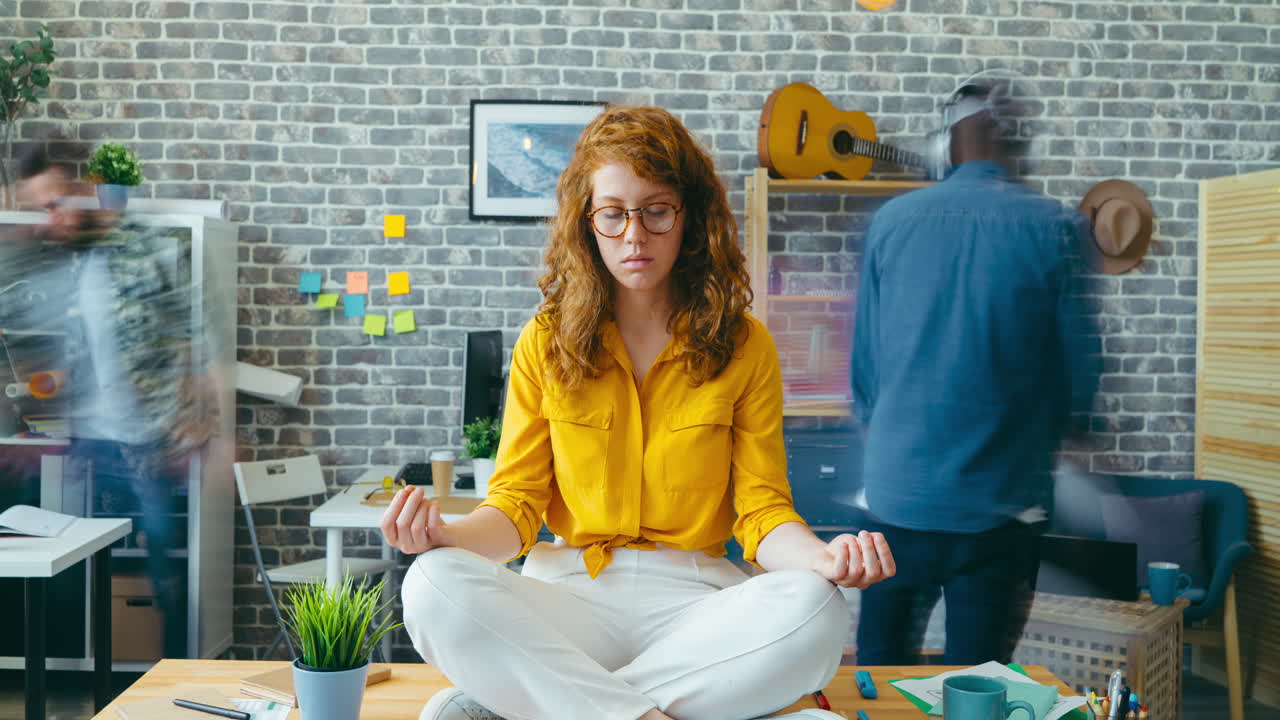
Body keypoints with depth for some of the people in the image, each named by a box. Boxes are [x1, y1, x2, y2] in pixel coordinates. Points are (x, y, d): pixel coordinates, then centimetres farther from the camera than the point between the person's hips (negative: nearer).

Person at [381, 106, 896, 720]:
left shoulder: (745, 346, 4)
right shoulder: (545, 342, 6)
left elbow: (762, 512, 2)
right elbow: (517, 506, 5)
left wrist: (823, 556, -20)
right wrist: (449, 536, -18)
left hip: (695, 600, 1)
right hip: (570, 595, 0)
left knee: (816, 610, -32)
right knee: (433, 587, -29)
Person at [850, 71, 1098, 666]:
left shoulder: (892, 221, 0)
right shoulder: (1055, 230, -6)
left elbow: (863, 365, 6)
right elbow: (1077, 378, -1)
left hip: (897, 490, 2)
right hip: (998, 499, -2)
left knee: (880, 666, 17)